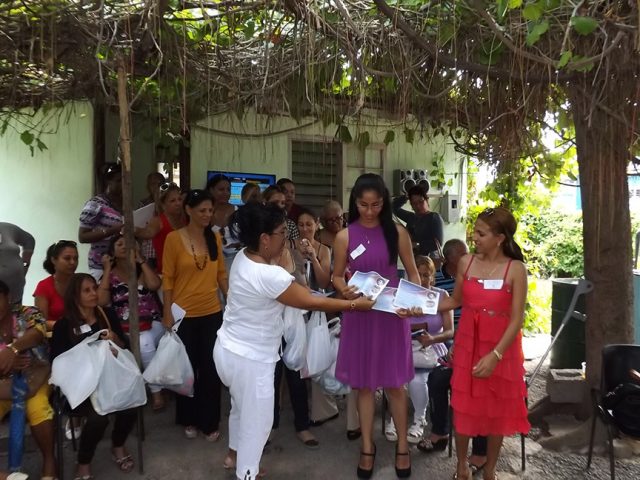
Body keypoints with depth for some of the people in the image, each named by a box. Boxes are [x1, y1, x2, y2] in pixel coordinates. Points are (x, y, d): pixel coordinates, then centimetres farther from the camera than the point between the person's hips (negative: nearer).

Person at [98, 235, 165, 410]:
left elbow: (154, 285, -13)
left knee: (145, 342, -31)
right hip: (125, 330, 0)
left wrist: (141, 260, -5)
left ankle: (156, 391, -15)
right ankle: (156, 390, -13)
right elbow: (102, 301, -8)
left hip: (151, 324, 0)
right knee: (144, 343, -31)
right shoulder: (110, 275, 9)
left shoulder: (143, 269, 9)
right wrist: (107, 269, -3)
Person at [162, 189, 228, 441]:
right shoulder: (174, 238, -9)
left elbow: (221, 273, 8)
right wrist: (167, 312, -9)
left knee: (210, 368, 9)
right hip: (185, 314, -2)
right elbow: (168, 278, -7)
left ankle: (209, 422, 25)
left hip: (213, 313, 3)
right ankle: (188, 420, 33)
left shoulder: (215, 237, 2)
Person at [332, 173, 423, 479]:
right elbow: (337, 276, 4)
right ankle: (367, 447, 28)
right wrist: (345, 291, -18)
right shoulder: (344, 237, -4)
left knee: (394, 383, 9)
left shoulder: (397, 232, -4)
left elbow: (412, 272, 2)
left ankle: (402, 446, 29)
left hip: (392, 314, 0)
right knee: (364, 384, 11)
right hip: (359, 315, 1)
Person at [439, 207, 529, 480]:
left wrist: (495, 355, -20)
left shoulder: (516, 269, -13)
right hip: (468, 342, 3)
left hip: (501, 347, -2)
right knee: (463, 405, 10)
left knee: (497, 409, 13)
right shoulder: (466, 262, -3)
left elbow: (517, 319, -14)